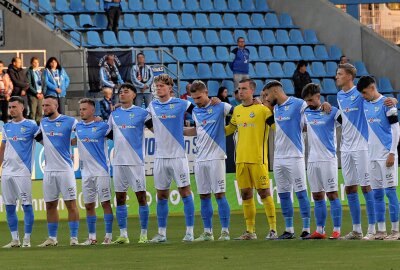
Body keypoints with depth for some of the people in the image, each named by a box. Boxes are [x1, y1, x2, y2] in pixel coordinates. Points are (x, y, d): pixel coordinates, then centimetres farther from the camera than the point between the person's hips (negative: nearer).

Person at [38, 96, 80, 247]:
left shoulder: (69, 121, -6)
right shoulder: (43, 122, 11)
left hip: (65, 169, -5)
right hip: (48, 170, 5)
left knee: (71, 204, -4)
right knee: (50, 205, 8)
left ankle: (74, 238, -2)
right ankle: (52, 238, 15)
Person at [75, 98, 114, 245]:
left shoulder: (102, 126, -6)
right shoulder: (78, 126, 9)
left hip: (101, 171, -5)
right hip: (86, 171, 5)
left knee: (105, 203, -4)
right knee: (89, 205, 8)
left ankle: (108, 236, -1)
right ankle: (92, 237, 15)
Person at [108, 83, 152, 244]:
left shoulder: (141, 113, 0)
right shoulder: (114, 114, 13)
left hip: (136, 161, -5)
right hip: (118, 162, 5)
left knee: (141, 197, -3)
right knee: (120, 198, 4)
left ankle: (144, 234, 2)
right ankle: (123, 235, 9)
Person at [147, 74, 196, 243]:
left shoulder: (181, 104, -4)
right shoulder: (152, 106, 8)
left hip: (178, 155, -4)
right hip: (160, 157, 4)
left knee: (185, 192, -4)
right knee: (161, 196, 7)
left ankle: (189, 232, -1)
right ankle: (161, 233, 12)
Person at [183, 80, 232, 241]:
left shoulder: (219, 107, -5)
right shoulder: (195, 111, 13)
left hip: (216, 157, -6)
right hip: (200, 159, 6)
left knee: (219, 194, -7)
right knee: (204, 196, 6)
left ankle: (225, 231, -4)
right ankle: (207, 232, 11)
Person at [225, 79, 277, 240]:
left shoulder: (262, 109, -6)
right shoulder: (237, 110, 14)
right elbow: (229, 129, 28)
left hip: (258, 158, -6)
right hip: (241, 159, 6)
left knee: (264, 192, -5)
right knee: (246, 194, 8)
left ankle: (273, 229, -1)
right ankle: (250, 231, 13)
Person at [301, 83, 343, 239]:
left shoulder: (332, 112, -6)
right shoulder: (306, 113, 10)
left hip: (328, 159, -6)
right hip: (312, 160, 6)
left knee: (332, 194, -5)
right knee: (317, 196, 8)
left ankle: (337, 230, -3)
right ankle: (320, 230, 13)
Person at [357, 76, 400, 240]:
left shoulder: (386, 103, -8)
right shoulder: (366, 105, 12)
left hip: (386, 155, -7)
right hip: (373, 156, 7)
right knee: (377, 194, 6)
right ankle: (381, 230, 10)